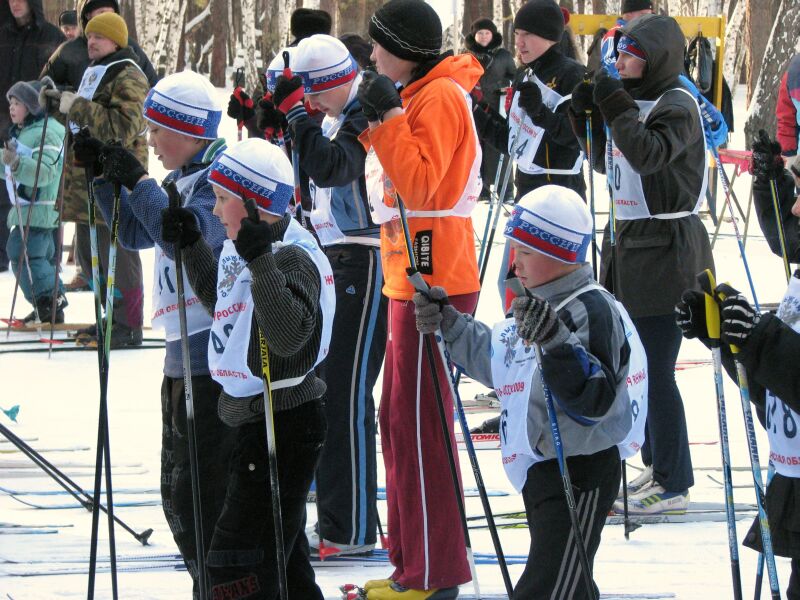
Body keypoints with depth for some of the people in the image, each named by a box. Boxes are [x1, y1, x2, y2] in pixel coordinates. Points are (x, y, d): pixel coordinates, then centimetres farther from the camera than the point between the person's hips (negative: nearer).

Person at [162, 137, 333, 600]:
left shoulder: (293, 258, -21)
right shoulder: (238, 250, 8)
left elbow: (290, 335, -35)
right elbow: (221, 300, 28)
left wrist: (261, 263, -40)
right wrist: (191, 245, 17)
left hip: (286, 420, -10)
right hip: (253, 419, 10)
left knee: (237, 561, -12)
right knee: (283, 556, 21)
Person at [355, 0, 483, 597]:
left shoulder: (440, 98, -13)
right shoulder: (417, 94, 18)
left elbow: (421, 185, -22)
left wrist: (388, 117, -21)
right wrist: (372, 123, 12)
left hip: (435, 282, -11)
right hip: (411, 278, 11)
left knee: (419, 424, -9)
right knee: (399, 419, 15)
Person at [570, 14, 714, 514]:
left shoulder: (678, 105, -13)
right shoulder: (637, 103, 12)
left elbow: (649, 154, -28)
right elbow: (609, 163, 20)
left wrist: (616, 110, -24)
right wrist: (588, 119, 7)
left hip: (665, 247, -9)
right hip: (629, 242, 9)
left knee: (656, 369, -8)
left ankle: (673, 485, -2)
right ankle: (658, 467, 27)